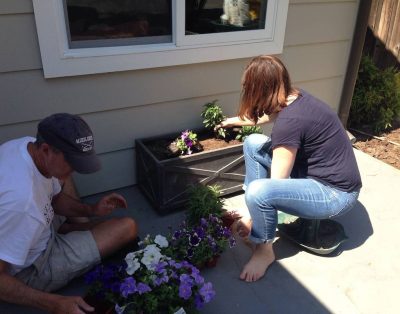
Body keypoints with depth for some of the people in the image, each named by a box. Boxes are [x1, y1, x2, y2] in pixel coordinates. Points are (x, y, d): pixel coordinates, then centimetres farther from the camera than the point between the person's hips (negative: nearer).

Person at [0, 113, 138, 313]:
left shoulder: (29, 145, -14)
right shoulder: (20, 200, -41)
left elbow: (54, 197, 4)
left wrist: (91, 210, -11)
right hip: (31, 269, -8)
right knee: (128, 228, -16)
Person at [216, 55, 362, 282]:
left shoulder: (289, 122, -29)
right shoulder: (294, 98, -2)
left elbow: (275, 182, -22)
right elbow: (268, 116, 23)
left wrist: (251, 220, -9)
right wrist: (236, 121, 38)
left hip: (335, 193, -9)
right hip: (314, 172, 9)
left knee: (258, 191, -32)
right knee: (253, 144, 6)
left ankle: (264, 251, -3)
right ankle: (259, 213, 14)